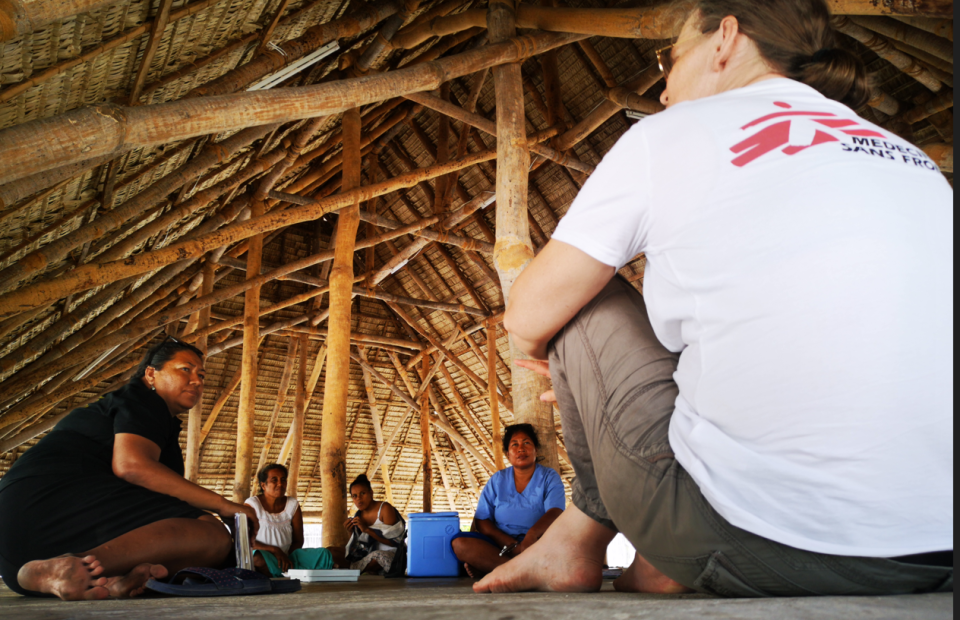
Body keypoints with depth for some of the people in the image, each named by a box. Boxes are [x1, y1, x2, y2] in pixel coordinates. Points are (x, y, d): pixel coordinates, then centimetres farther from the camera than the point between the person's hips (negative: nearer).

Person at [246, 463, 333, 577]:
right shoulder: (252, 505, -2)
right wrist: (275, 550, -19)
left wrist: (288, 558, -11)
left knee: (324, 555, -18)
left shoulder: (293, 505, 10)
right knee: (259, 560, -41)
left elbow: (298, 541, 11)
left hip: (288, 556, 4)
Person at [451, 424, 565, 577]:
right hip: (500, 544, 2)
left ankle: (485, 566, -34)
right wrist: (511, 545, -16)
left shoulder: (549, 478, 7)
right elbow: (481, 521, 3)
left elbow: (555, 513, -12)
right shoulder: (497, 480, 13)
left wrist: (532, 535, -35)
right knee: (459, 542, -24)